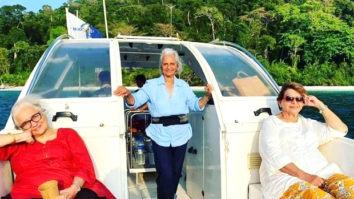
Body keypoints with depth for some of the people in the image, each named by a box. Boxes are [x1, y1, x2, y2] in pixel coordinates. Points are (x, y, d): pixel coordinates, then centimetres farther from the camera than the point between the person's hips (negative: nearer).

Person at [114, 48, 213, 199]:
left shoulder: (183, 86, 8)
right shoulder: (152, 85, 0)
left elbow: (196, 105, 8)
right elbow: (136, 101, -9)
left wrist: (207, 96, -10)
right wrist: (128, 94, -31)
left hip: (180, 135, 3)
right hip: (160, 136, -3)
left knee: (175, 173, 16)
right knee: (166, 175, -8)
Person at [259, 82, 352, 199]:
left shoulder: (307, 123, 26)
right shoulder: (271, 123, 8)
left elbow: (341, 130, 20)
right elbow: (274, 156, -8)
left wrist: (320, 106, 13)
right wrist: (305, 176, -19)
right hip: (286, 178, -5)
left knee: (350, 189, -26)